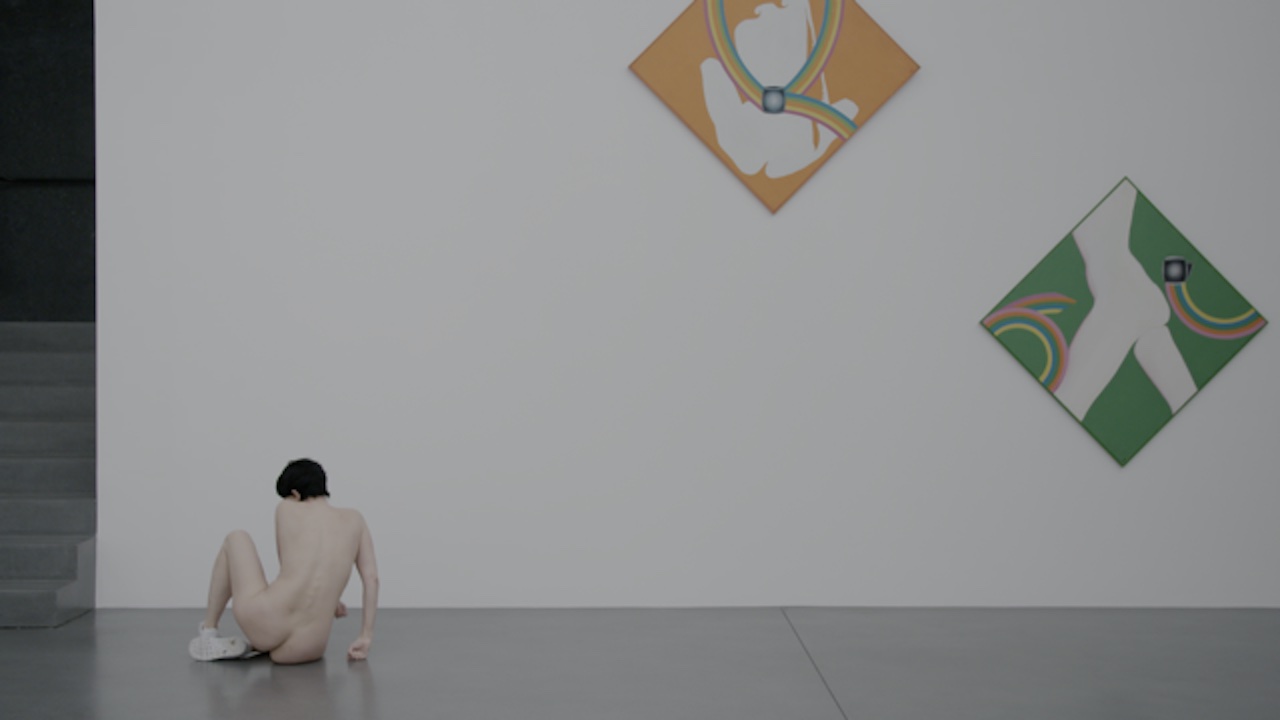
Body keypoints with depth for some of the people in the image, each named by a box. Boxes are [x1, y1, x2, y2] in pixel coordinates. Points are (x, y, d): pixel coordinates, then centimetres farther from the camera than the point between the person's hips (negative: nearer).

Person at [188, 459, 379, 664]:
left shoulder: (285, 509, 10)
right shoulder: (354, 519, 15)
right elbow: (371, 578, 8)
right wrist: (366, 636, 11)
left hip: (265, 624, -1)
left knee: (235, 539, 29)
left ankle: (208, 632, 27)